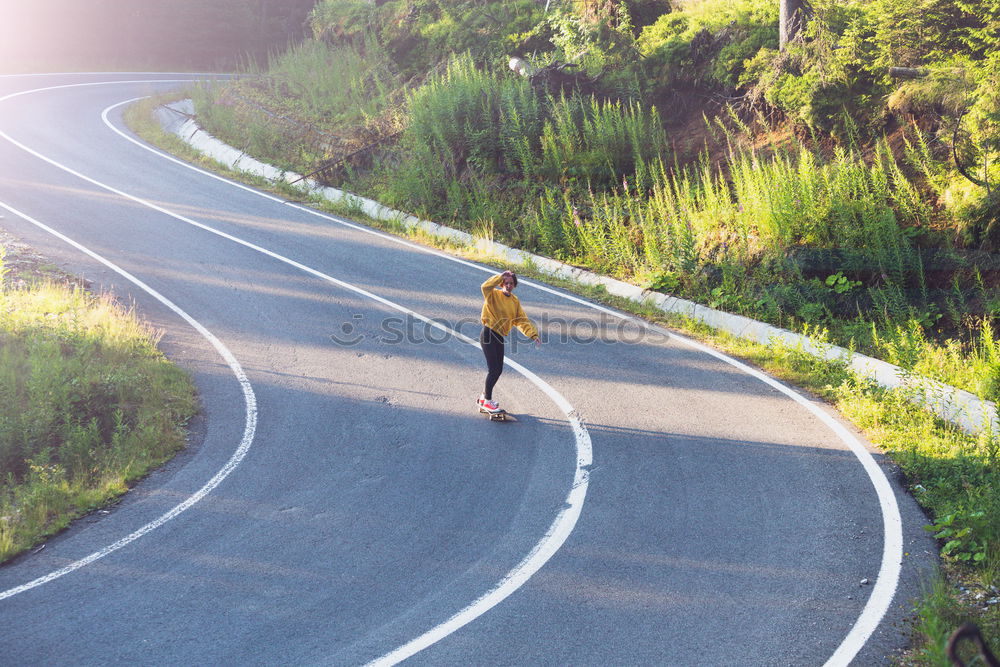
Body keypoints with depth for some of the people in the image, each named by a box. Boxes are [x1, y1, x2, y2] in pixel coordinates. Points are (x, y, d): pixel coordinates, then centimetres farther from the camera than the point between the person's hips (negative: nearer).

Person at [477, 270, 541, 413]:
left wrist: (533, 335, -2)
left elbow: (522, 320, 9)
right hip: (488, 335, -7)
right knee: (494, 369, -9)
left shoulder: (515, 301, 12)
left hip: (499, 337, 7)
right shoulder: (494, 295, -7)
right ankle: (487, 401, 1)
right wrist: (501, 276, -26)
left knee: (498, 369, 10)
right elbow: (486, 287, -30)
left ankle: (485, 397, 28)